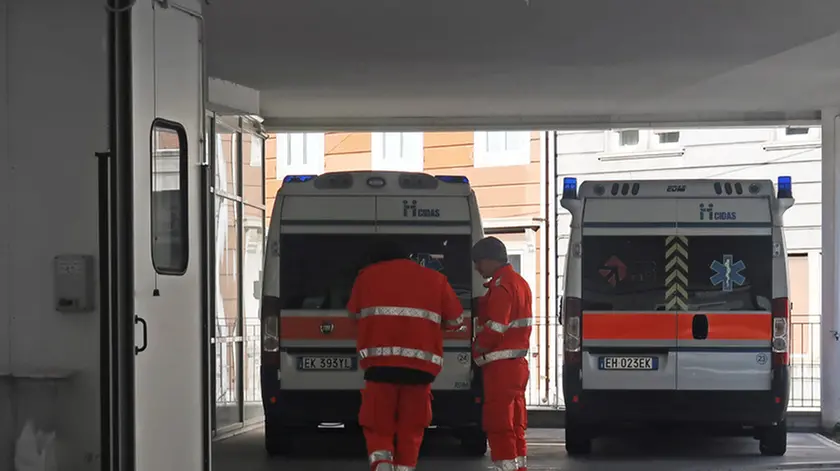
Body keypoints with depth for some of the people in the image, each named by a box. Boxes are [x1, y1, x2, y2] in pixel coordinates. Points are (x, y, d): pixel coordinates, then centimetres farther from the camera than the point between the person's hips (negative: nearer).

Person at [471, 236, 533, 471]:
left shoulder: (501, 286, -15)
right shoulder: (519, 282, 17)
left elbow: (495, 328, -21)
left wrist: (475, 349, -5)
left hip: (500, 366, -10)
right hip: (517, 363, 10)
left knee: (499, 424, -7)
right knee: (515, 424, 14)